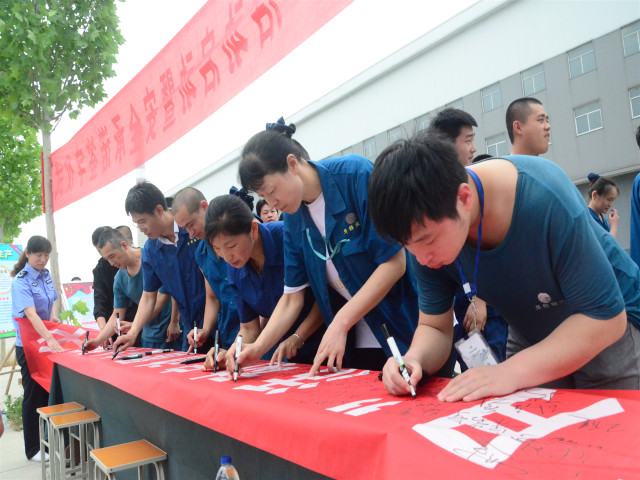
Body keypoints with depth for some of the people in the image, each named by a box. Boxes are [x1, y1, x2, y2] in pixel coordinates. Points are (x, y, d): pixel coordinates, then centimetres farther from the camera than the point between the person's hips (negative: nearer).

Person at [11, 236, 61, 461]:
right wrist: (49, 337, -45)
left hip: (47, 342, 6)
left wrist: (52, 317, 0)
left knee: (48, 392, 13)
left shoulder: (45, 275, 2)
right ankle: (33, 449, 16)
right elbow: (31, 314, -33)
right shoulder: (21, 281, -19)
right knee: (34, 396, 3)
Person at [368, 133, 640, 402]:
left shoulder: (546, 200, -37)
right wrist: (414, 360, -34)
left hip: (608, 326, -3)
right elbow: (435, 327, -11)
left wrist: (511, 372, -40)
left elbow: (606, 316, -31)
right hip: (529, 336, 4)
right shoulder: (427, 226, -21)